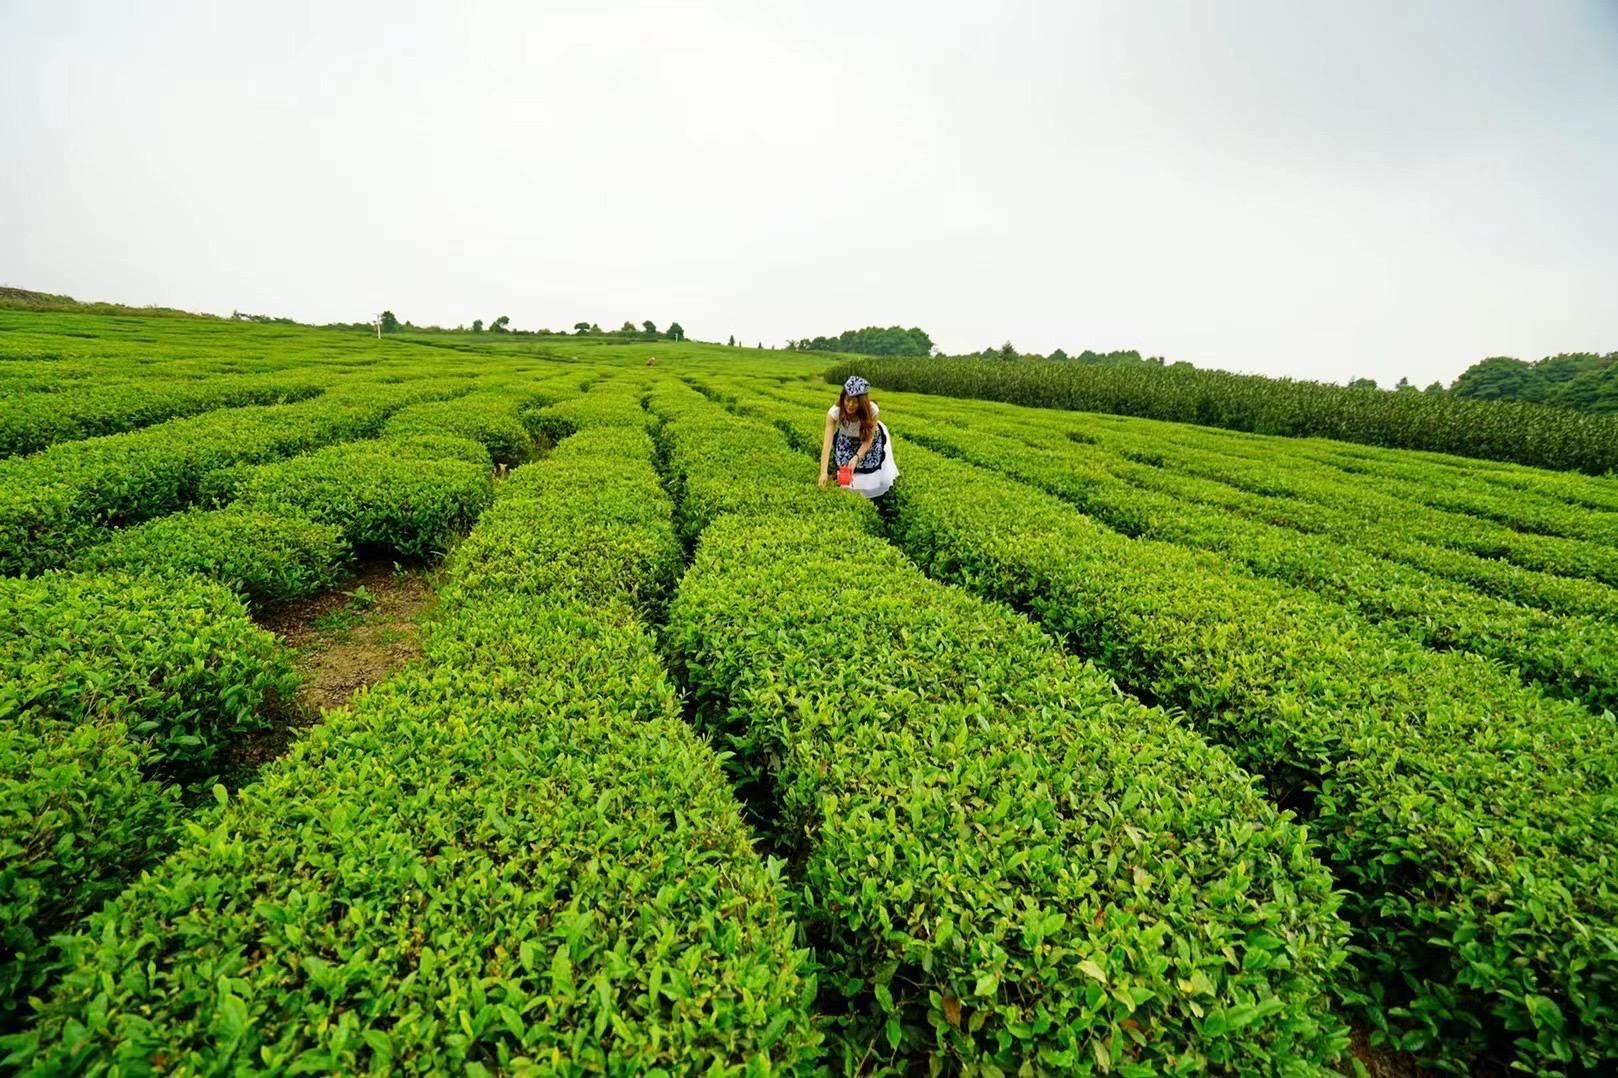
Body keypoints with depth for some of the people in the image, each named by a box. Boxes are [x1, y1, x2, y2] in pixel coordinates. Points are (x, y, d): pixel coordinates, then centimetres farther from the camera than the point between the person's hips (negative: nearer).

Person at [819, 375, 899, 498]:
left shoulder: (872, 410, -35)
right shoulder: (834, 412, -35)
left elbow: (868, 439, -24)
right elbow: (827, 443, -40)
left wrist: (857, 457, -41)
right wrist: (824, 472, -50)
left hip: (869, 441, -1)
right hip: (846, 441, 1)